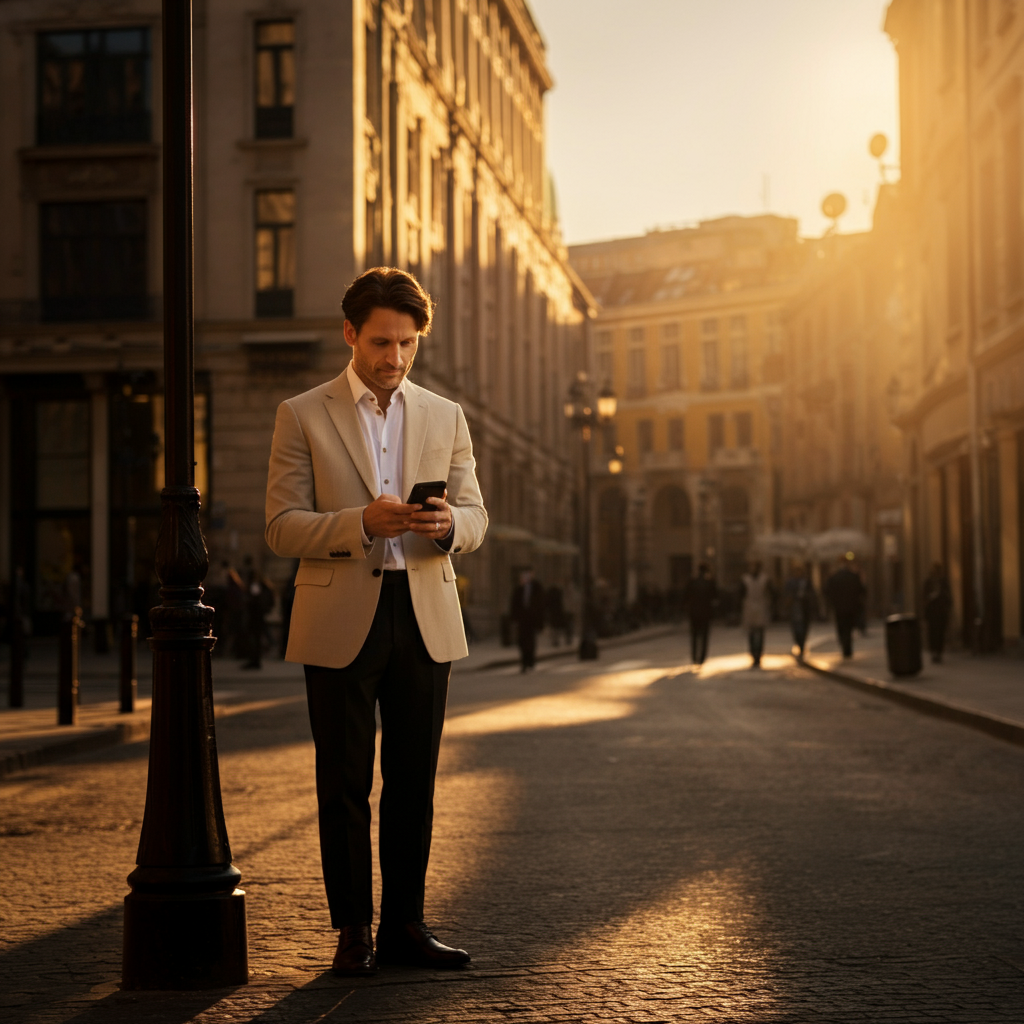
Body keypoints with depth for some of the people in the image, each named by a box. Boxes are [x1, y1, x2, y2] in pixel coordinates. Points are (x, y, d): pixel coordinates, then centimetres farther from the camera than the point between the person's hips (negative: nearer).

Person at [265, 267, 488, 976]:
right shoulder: (303, 417, 1)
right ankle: (353, 930, 11)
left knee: (414, 780, 6)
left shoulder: (446, 417, 12)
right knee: (345, 784, 1)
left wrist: (447, 524, -15)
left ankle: (405, 924, 15)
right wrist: (361, 523, -21)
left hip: (425, 617, 3)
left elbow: (475, 517, 9)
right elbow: (282, 528, -5)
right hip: (341, 623, -3)